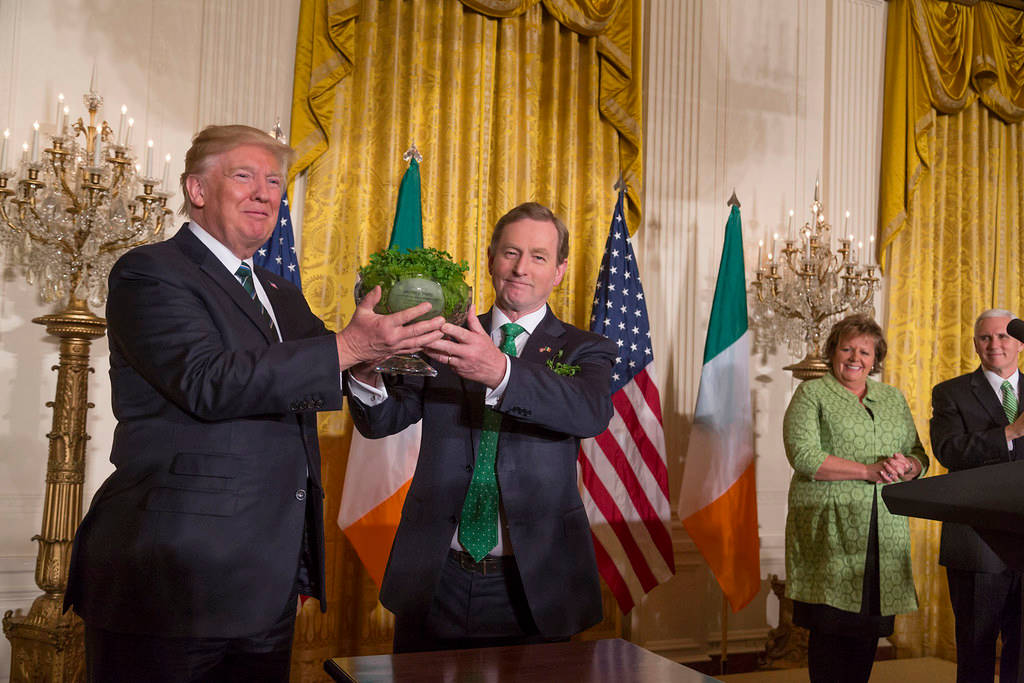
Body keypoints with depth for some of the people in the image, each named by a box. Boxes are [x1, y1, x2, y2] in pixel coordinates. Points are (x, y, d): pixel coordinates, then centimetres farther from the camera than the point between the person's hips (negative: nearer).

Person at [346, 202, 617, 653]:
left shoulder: (584, 351, 2)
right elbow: (381, 420, 0)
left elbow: (593, 411, -21)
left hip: (531, 586, -1)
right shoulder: (446, 338, 7)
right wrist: (366, 374, -24)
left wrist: (500, 371, -38)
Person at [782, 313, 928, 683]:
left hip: (883, 530, 5)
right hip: (829, 526, -4)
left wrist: (905, 467, -7)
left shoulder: (893, 398, 19)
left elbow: (919, 455, 18)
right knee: (830, 624, -5)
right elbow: (803, 455, -10)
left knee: (868, 628, 5)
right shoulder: (811, 394, 3)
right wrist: (868, 470, -15)